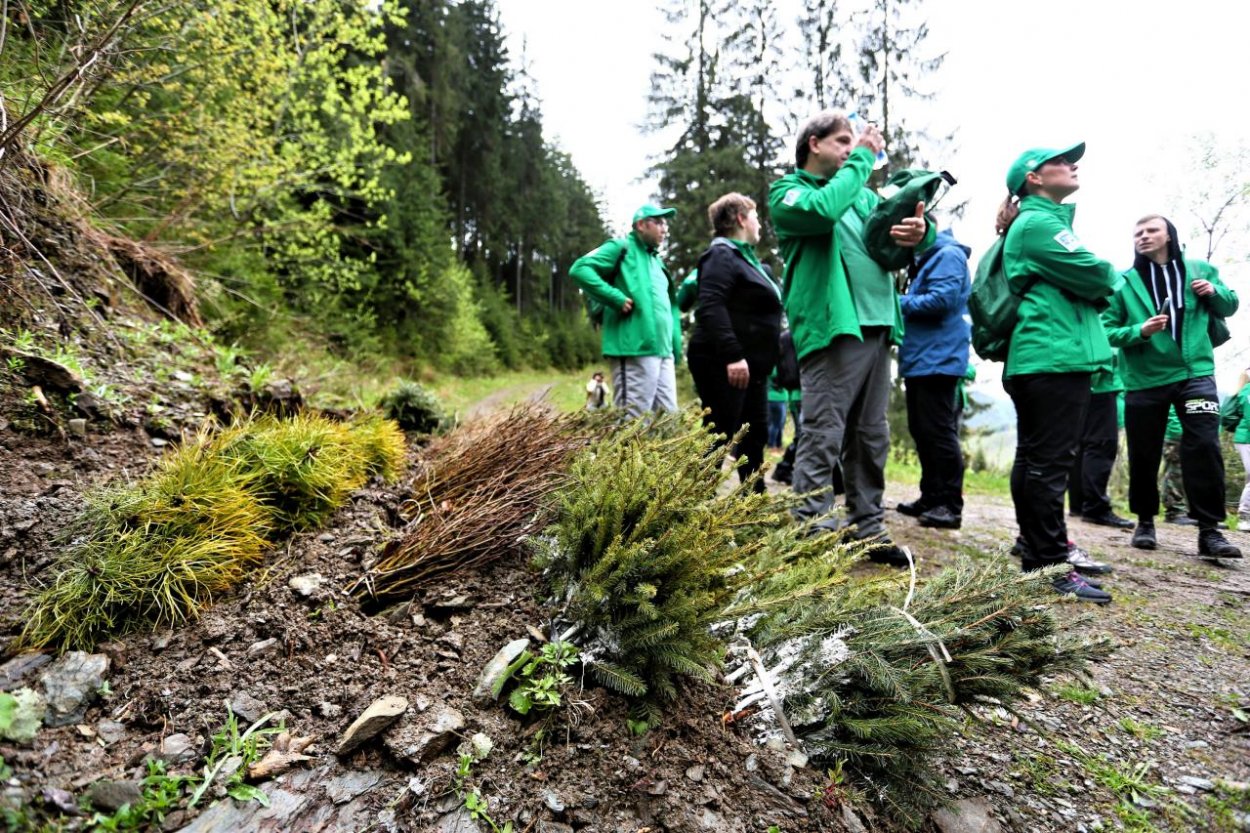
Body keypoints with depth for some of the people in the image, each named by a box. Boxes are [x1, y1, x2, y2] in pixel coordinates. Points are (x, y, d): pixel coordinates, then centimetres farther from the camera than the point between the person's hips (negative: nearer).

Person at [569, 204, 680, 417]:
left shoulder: (656, 260, 26)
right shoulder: (622, 247, 2)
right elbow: (579, 269, -12)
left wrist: (675, 347, 22)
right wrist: (617, 298, -17)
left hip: (663, 352, 9)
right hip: (635, 351, -9)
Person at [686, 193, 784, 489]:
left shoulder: (746, 257, 22)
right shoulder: (722, 255, -9)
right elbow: (710, 307, -23)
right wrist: (732, 355, -30)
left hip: (751, 364, 10)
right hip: (724, 365, -10)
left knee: (755, 436, 13)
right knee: (719, 437, -7)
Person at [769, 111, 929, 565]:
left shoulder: (863, 195, 22)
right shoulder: (787, 191, 3)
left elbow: (900, 229, 13)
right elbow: (823, 210, -20)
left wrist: (920, 232, -10)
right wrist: (862, 160, -6)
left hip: (876, 325, 7)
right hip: (830, 326, -7)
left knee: (871, 437, 11)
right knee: (823, 437, -9)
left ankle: (868, 528, 21)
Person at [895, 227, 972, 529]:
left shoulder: (948, 255, -8)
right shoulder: (927, 260, 23)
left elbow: (942, 299, -22)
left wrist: (900, 302, -11)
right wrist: (902, 304, 5)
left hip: (938, 360, -10)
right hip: (919, 360, 10)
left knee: (939, 431, -9)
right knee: (921, 431, 11)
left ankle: (950, 505, -4)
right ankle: (931, 497, 18)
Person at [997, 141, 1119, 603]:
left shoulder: (1041, 221, 24)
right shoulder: (1038, 223, -8)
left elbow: (1084, 290, 24)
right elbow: (1099, 276, -12)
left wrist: (1095, 286, 4)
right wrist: (1109, 273, 8)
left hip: (1043, 360, 11)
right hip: (1054, 359, -11)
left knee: (1035, 459, 14)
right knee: (1049, 463, -9)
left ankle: (1042, 549, 25)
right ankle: (1050, 565, -6)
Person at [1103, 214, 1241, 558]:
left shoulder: (1199, 270, 8)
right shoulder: (1125, 282, 1)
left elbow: (1229, 306, 19)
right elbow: (1107, 330, -2)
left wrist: (1215, 292, -2)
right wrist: (1139, 331, -21)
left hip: (1195, 374, 1)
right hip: (1145, 380, 0)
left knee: (1204, 447, -10)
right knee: (1144, 455, 6)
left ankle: (1209, 529, -1)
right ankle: (1145, 522, 22)